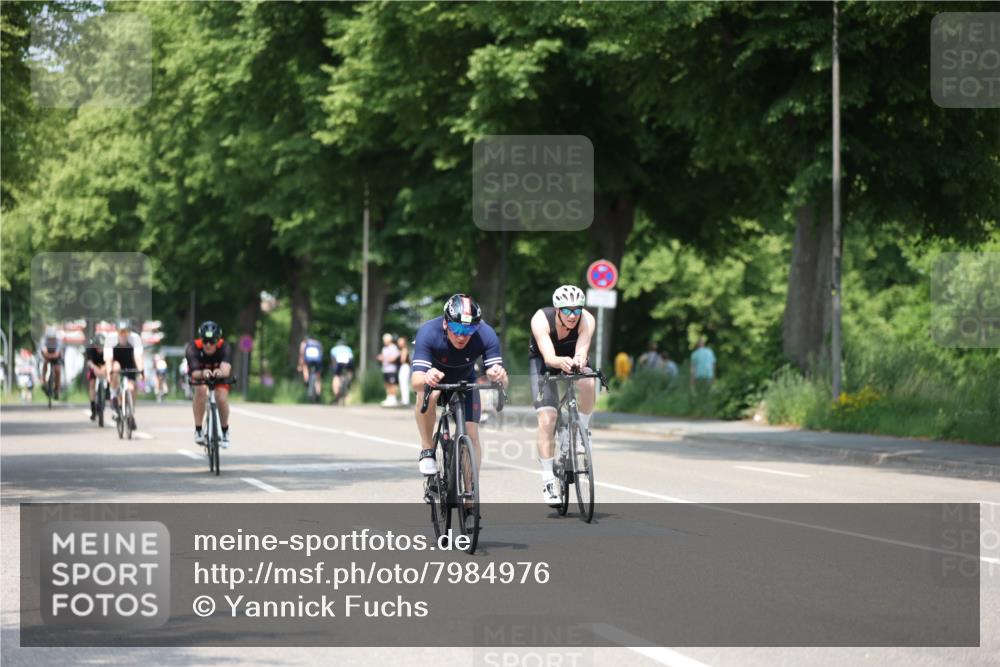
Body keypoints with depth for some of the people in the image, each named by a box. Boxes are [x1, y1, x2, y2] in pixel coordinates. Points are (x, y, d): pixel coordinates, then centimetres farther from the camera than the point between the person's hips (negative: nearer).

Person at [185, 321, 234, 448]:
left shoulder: (224, 347, -34)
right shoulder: (193, 348, -35)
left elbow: (226, 370, -49)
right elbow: (194, 373, -45)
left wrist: (221, 372, -74)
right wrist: (202, 373, -68)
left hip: (219, 376, 1)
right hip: (200, 374, -1)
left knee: (222, 398, -23)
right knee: (201, 390, -32)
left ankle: (225, 431, 6)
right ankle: (198, 431, -21)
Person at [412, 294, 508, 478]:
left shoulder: (486, 335, -32)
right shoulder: (428, 333, -37)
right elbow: (415, 381, -44)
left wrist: (499, 375, -60)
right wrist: (426, 379, -68)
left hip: (464, 381, 2)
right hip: (434, 376, -2)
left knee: (471, 435, -11)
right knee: (427, 393, -35)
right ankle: (427, 450, -18)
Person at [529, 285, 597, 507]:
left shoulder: (587, 320, -28)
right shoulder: (541, 320, -33)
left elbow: (582, 350, -42)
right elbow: (548, 356, -45)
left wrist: (578, 361, -65)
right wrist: (561, 362, -68)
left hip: (572, 359, 2)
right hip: (542, 362, -2)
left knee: (587, 383, -34)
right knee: (547, 419, -18)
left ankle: (582, 430, -8)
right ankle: (548, 480, -12)